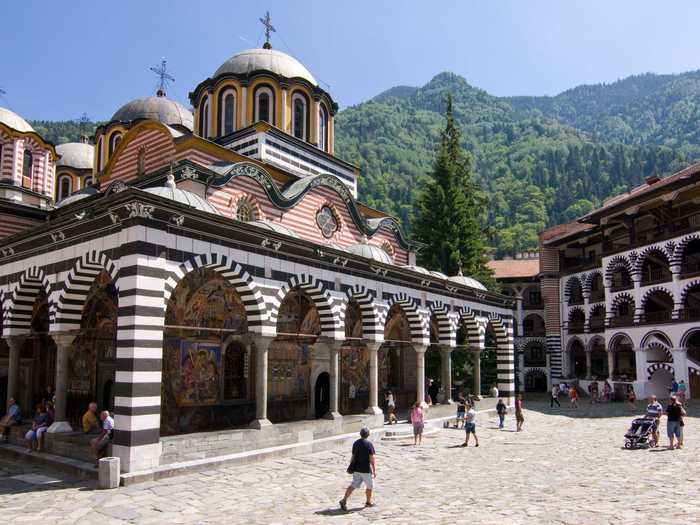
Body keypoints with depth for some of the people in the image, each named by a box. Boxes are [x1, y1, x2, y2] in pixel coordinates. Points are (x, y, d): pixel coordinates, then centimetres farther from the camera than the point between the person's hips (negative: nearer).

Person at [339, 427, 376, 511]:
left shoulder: (355, 443, 4)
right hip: (366, 469, -6)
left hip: (356, 469, 6)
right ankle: (368, 502, 27)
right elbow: (372, 459, -15)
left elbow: (353, 456, 10)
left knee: (353, 485, 9)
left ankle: (344, 500, -3)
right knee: (369, 486, 14)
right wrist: (374, 470, -10)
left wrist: (351, 466, 21)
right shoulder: (369, 444, -15)